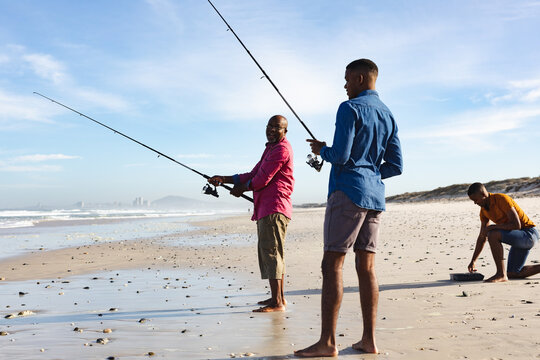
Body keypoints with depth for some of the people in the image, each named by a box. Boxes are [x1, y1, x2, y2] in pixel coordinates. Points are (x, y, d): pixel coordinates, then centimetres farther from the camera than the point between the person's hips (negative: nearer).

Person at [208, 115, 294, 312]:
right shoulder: (270, 149, 25)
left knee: (271, 251, -13)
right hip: (266, 208, 11)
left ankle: (277, 302, -12)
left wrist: (241, 188, 3)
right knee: (269, 252, 13)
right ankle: (278, 298, 20)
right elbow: (253, 175, 20)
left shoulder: (281, 149, -8)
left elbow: (263, 179, -14)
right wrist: (224, 179, 11)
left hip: (274, 208, -11)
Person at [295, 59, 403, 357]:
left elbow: (340, 156, -15)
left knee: (332, 264, -7)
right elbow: (396, 166, 15)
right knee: (366, 266, 8)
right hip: (375, 196, 8)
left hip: (348, 192, -8)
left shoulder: (350, 108, -6)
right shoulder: (388, 116, 17)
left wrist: (321, 150, 5)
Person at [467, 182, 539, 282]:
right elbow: (482, 238, 11)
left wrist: (491, 227, -25)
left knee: (493, 235, -30)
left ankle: (501, 274, -21)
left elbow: (516, 225, -28)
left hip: (529, 234, -9)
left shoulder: (502, 199, -20)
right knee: (514, 274, 9)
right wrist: (473, 261, 9)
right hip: (520, 237, 10)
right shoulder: (484, 210, 6)